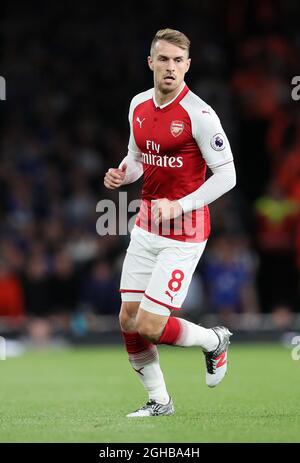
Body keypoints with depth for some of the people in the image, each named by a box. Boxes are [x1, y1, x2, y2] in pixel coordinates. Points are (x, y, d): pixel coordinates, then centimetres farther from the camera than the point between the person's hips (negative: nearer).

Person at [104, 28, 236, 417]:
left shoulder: (199, 114, -16)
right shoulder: (139, 105, 5)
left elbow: (226, 175, -14)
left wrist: (179, 206, -21)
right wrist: (121, 174, -2)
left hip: (183, 233, -7)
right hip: (146, 228, 7)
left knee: (149, 326, -10)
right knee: (128, 320, 5)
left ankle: (213, 341, 19)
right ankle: (158, 401, 22)